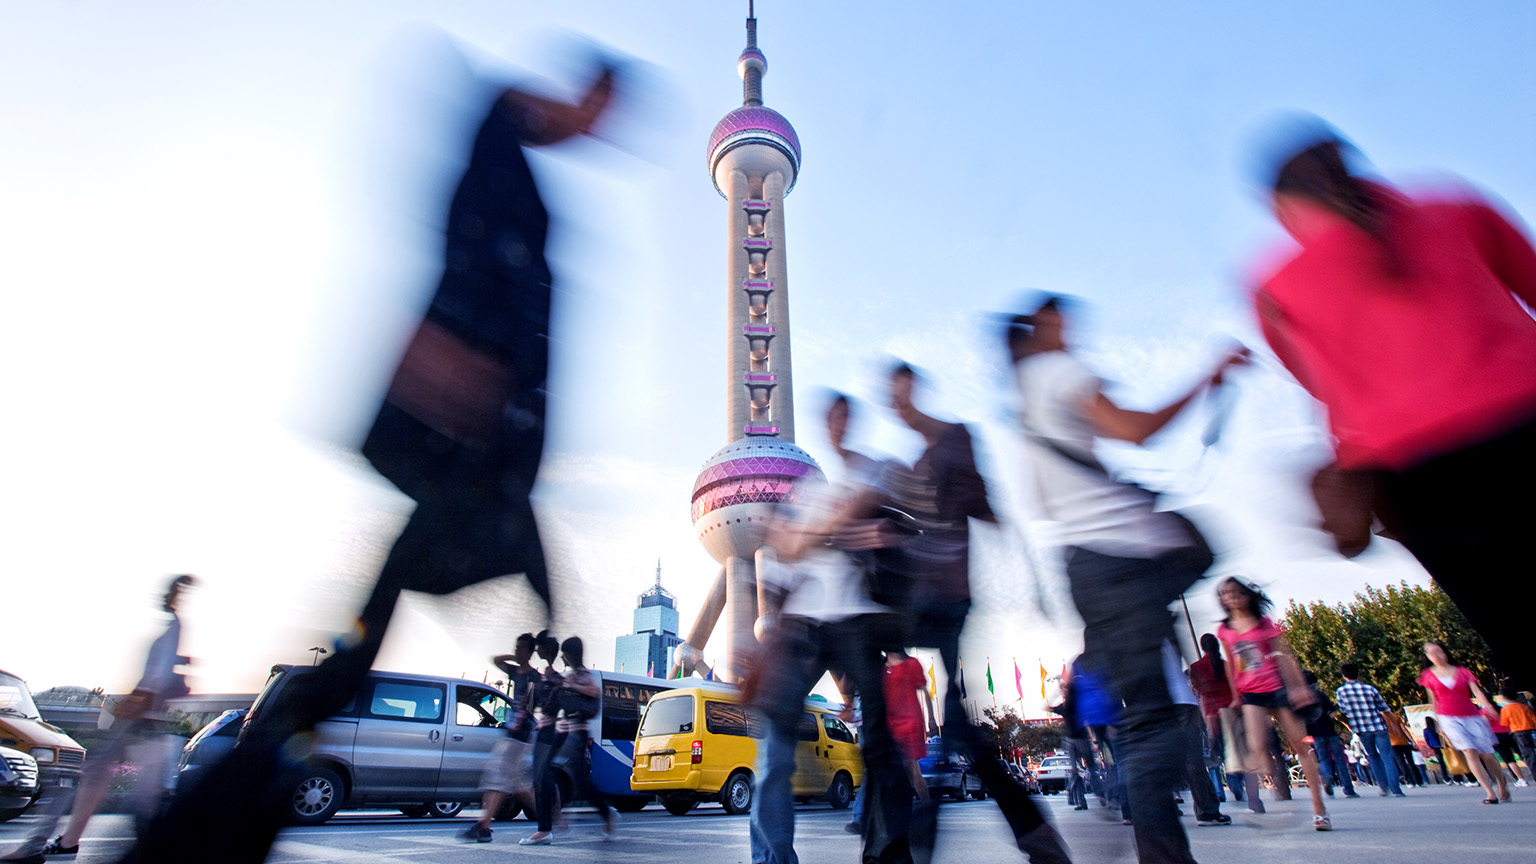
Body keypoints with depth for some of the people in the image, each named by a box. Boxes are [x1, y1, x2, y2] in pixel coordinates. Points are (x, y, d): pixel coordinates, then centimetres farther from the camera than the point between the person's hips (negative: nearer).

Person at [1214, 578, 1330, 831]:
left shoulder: (1264, 623, 2)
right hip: (1251, 694, 2)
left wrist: (1299, 686, -8)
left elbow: (1285, 655, 0)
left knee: (1301, 745, 2)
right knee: (1258, 745, -18)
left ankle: (1319, 808, 10)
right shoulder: (1224, 630, 7)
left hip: (1277, 688, -1)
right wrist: (1236, 695, 14)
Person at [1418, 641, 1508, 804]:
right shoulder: (1428, 676, 5)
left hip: (1472, 716, 1)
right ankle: (1490, 793, -14)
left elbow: (1476, 692, -6)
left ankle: (1503, 788, 26)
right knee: (1470, 752, -16)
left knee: (1487, 755, 2)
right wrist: (1439, 726, 13)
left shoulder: (1463, 671, 4)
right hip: (1449, 719, -1)